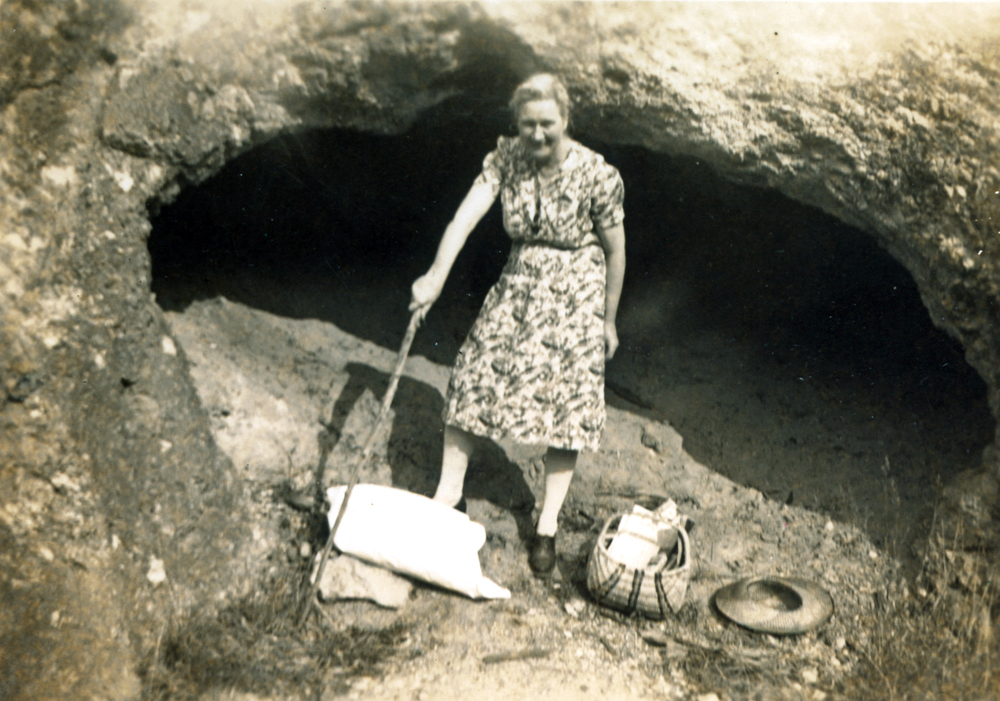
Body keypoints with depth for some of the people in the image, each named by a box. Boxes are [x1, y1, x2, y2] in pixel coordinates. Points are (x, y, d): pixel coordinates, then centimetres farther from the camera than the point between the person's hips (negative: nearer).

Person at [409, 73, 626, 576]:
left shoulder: (598, 176, -17)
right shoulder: (506, 157, -8)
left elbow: (615, 252, -7)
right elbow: (467, 214, -18)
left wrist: (608, 320, 1)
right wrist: (435, 276, -32)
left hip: (575, 295, -3)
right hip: (518, 286, 4)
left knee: (566, 402, -2)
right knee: (474, 374, -2)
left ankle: (548, 522, 9)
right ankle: (449, 492, 13)